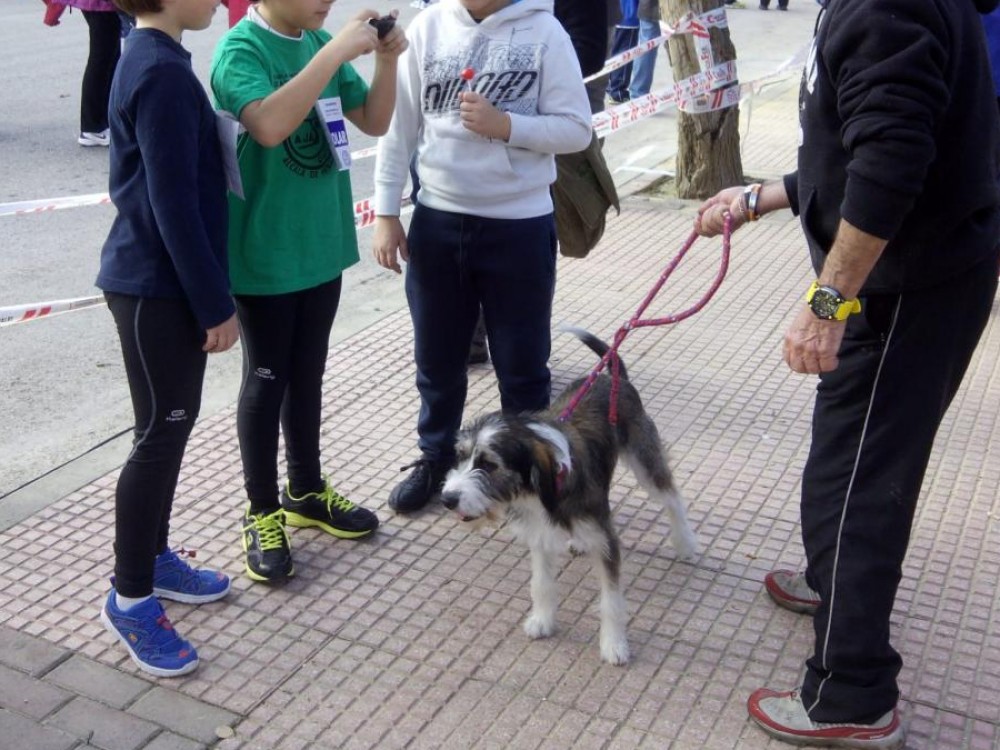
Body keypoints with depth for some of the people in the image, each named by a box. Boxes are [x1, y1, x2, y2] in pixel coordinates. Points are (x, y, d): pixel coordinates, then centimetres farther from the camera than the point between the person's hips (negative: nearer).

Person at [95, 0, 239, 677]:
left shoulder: (155, 59, 11)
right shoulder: (163, 72, -20)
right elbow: (174, 205, -22)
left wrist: (209, 295, 20)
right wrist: (217, 305, -17)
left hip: (161, 280, 10)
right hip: (157, 288, -10)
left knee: (175, 422, 17)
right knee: (162, 435, 0)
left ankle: (155, 557, 33)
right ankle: (130, 598, 14)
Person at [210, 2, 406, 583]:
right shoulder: (242, 48, -16)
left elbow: (375, 122, 8)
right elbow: (270, 125, -35)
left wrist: (386, 58, -7)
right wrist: (337, 51, -32)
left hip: (321, 244, 7)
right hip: (265, 254, -7)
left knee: (308, 373, 18)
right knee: (267, 380, 5)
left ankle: (306, 492, 34)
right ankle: (263, 513, 21)